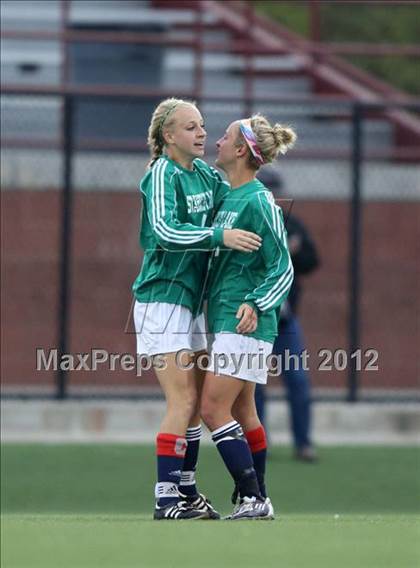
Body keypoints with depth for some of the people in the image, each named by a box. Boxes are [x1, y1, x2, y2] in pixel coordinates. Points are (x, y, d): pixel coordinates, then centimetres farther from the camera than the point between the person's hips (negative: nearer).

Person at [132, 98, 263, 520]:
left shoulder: (203, 172, 9)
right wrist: (221, 237, -36)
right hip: (162, 299, -8)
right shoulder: (162, 175, -15)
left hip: (192, 299, 8)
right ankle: (166, 498, -11)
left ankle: (186, 490, 20)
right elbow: (164, 230, -29)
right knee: (182, 401, -13)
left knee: (197, 401, 11)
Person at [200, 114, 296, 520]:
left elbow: (282, 268, -16)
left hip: (244, 323, -10)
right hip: (224, 320, 10)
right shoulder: (228, 197, 13)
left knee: (214, 409, -12)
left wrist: (256, 305, -28)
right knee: (241, 412, 12)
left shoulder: (258, 202, -14)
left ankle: (252, 498, -12)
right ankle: (256, 500, 18)